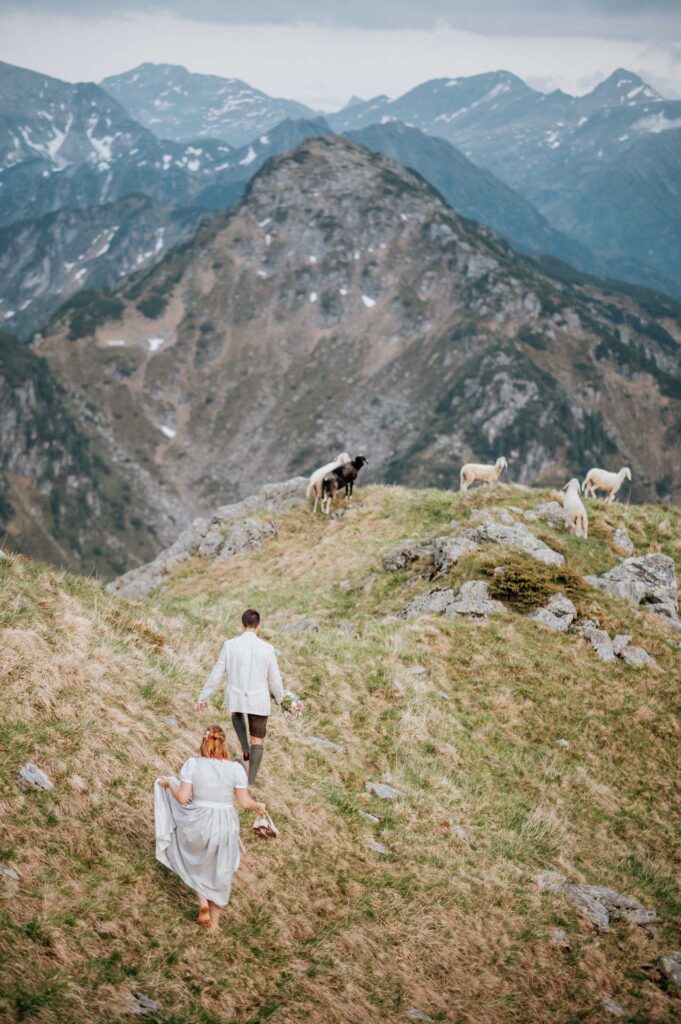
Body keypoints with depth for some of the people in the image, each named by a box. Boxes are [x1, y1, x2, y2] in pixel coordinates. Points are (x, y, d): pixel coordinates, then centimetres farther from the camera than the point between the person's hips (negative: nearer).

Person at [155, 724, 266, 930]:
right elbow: (245, 802, -5)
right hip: (225, 826, 1)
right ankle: (214, 921, 32)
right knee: (219, 873, 21)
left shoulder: (192, 764, -11)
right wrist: (258, 806, 16)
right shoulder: (235, 768, -8)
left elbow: (183, 798, -11)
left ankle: (203, 901, 12)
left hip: (199, 824, -1)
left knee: (195, 862, 30)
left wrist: (169, 783, 7)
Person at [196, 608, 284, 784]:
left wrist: (203, 697, 5)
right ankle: (250, 781, 11)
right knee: (257, 740, 14)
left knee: (237, 714, 38)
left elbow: (216, 674, -7)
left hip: (235, 697, 1)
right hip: (259, 700, -1)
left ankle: (246, 748, 24)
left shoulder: (230, 645, -13)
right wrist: (279, 697, 18)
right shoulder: (267, 649, -14)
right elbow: (275, 679, -4)